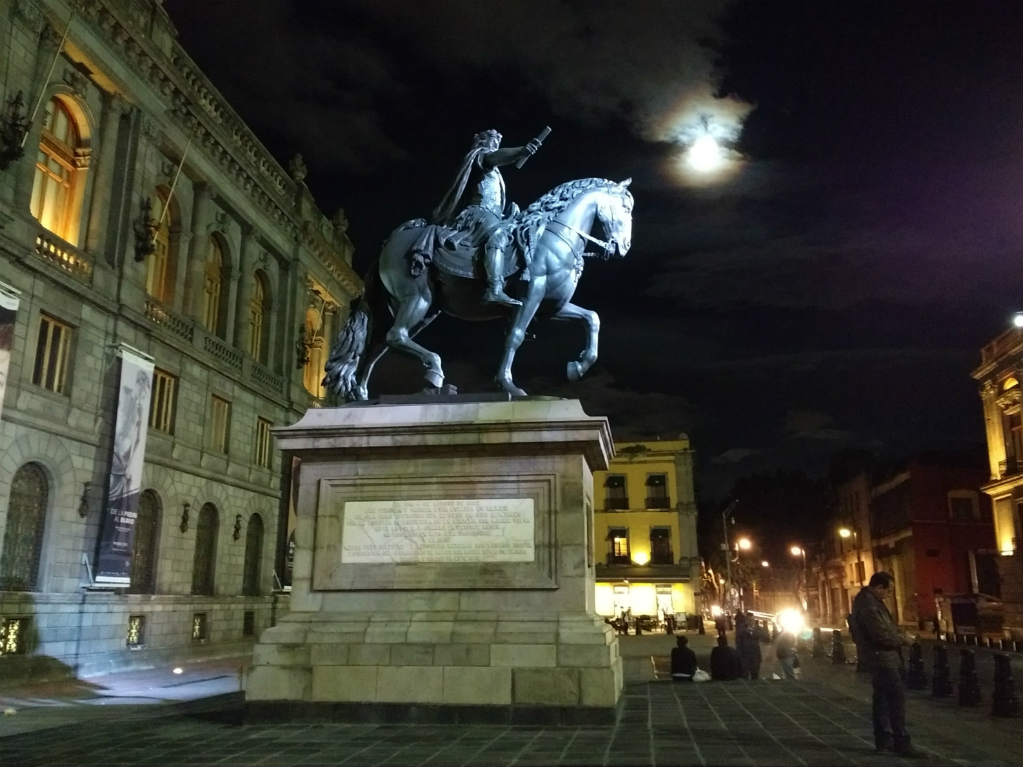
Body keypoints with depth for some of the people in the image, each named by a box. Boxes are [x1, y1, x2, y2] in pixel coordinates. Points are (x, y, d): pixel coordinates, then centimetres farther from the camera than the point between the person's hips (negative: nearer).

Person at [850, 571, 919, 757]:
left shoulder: (869, 599, 11)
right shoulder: (868, 605, -22)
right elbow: (882, 635, -24)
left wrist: (899, 634, 6)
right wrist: (903, 639, -9)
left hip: (879, 657, 11)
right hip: (882, 657, -11)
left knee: (881, 698, 14)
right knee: (897, 698, -10)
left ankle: (884, 739, 21)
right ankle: (901, 741, -8)